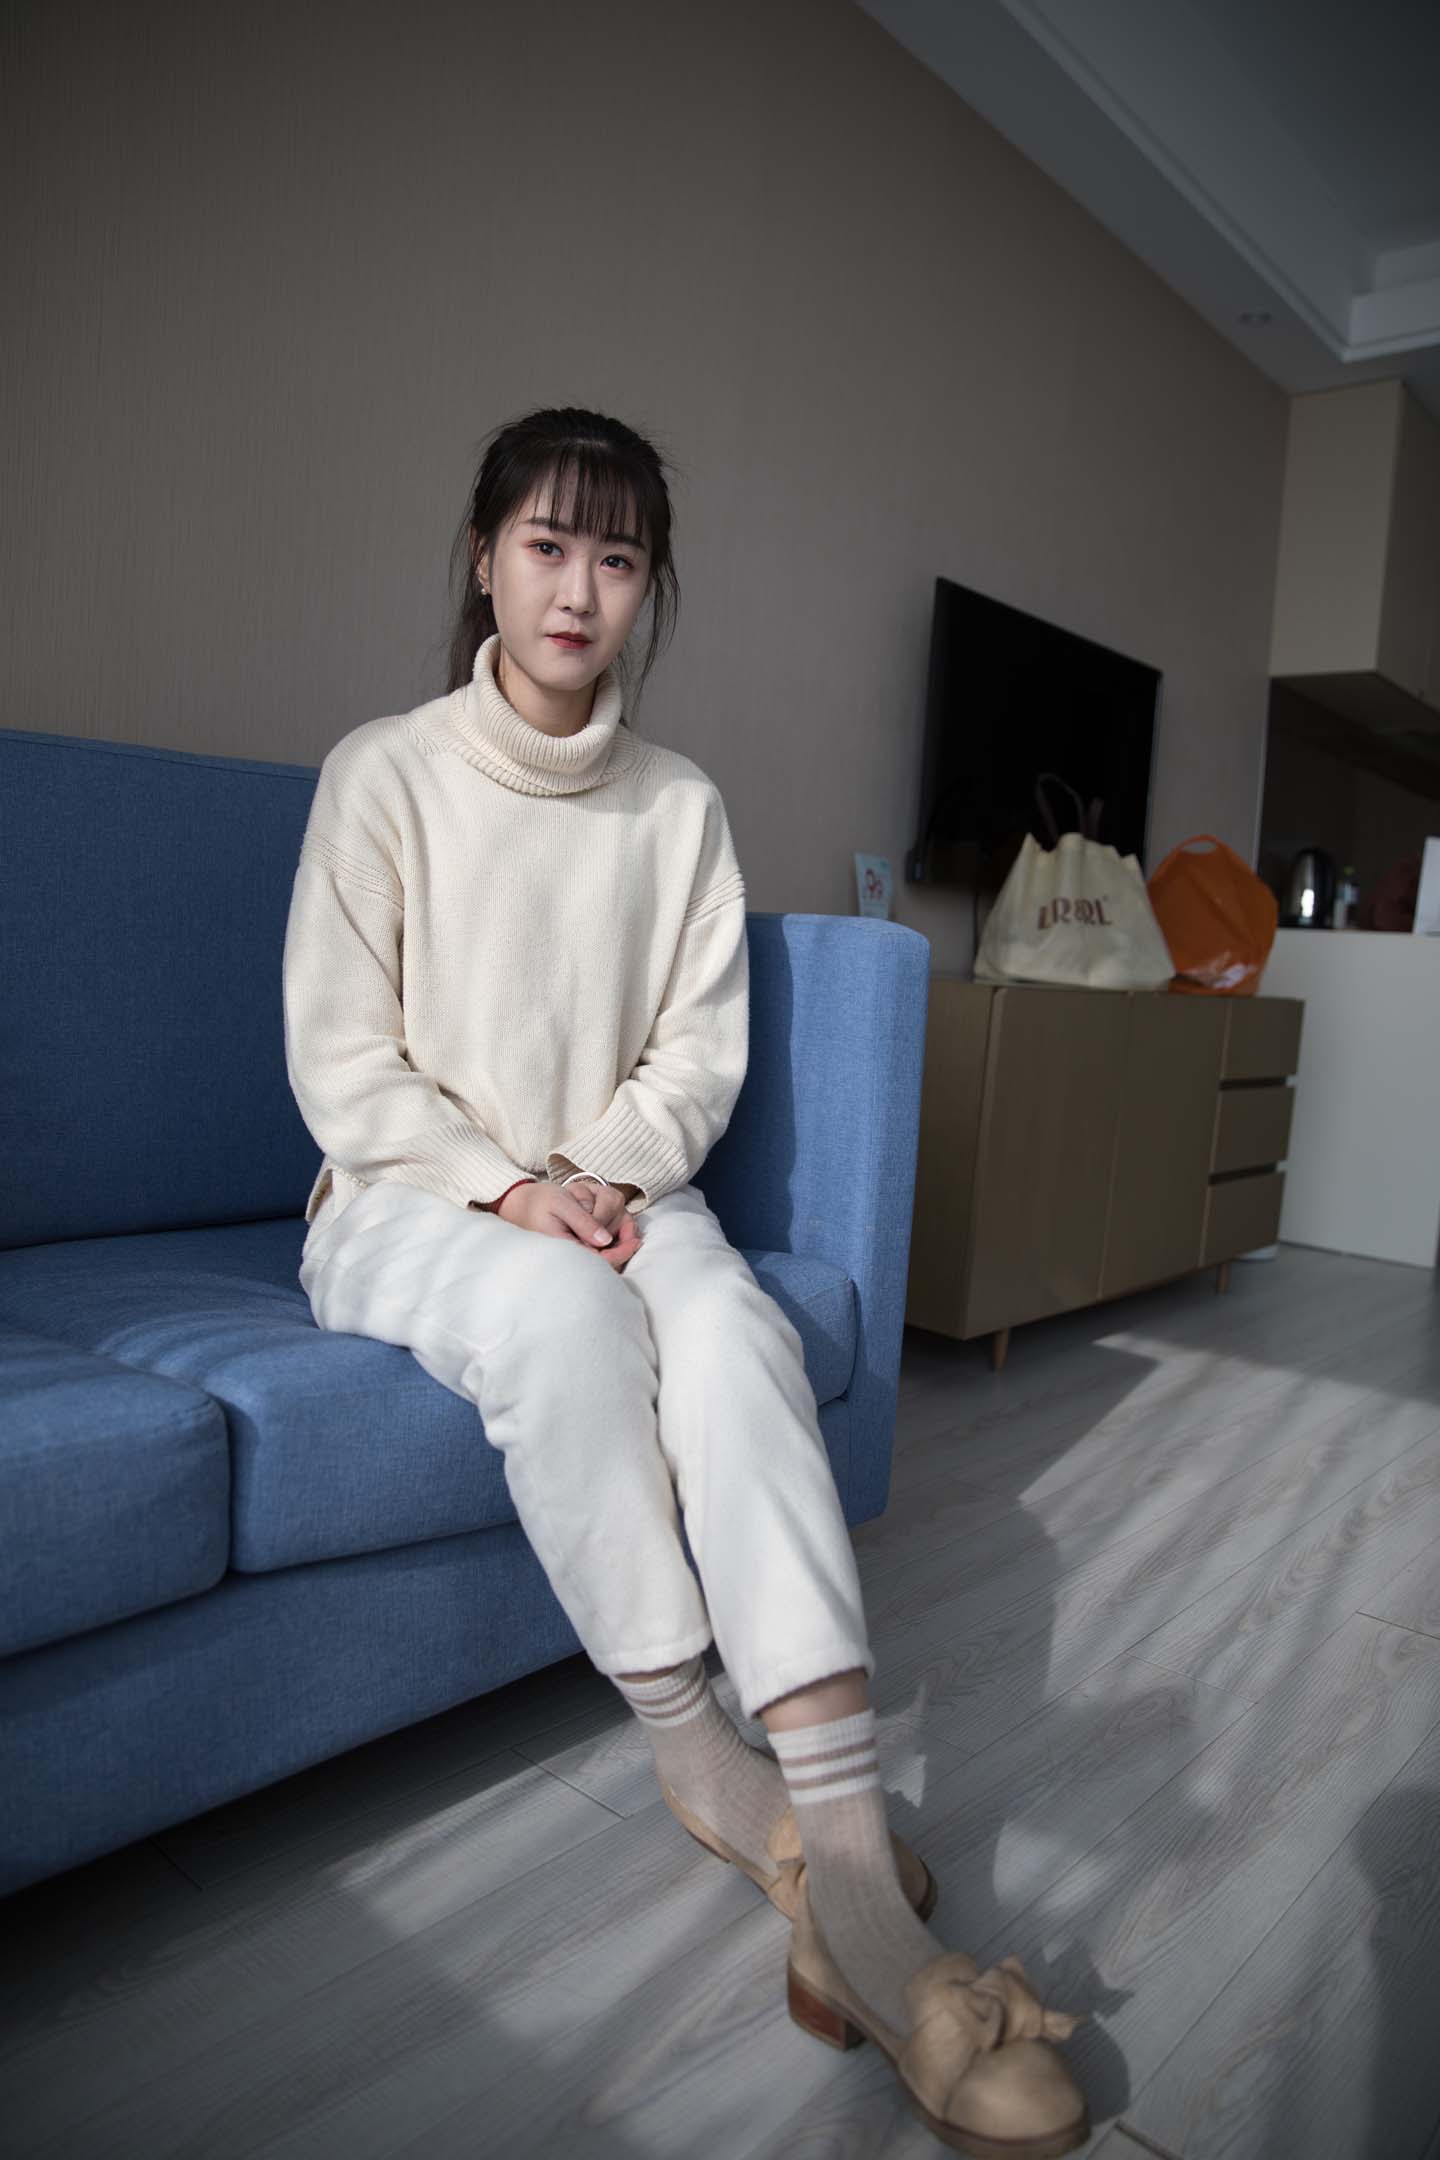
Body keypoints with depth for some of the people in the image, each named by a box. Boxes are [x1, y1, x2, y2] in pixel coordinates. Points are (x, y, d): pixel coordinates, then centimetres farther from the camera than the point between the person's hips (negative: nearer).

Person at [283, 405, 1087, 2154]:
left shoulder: (682, 807, 6)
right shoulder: (384, 773, -2)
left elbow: (698, 1055, 5)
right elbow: (340, 1057, -6)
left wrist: (608, 1172, -14)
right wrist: (504, 1183, -19)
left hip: (617, 1189, 2)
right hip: (409, 1203, -2)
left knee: (731, 1324, -31)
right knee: (565, 1308, -35)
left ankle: (842, 1852, -35)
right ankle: (691, 1748, -18)